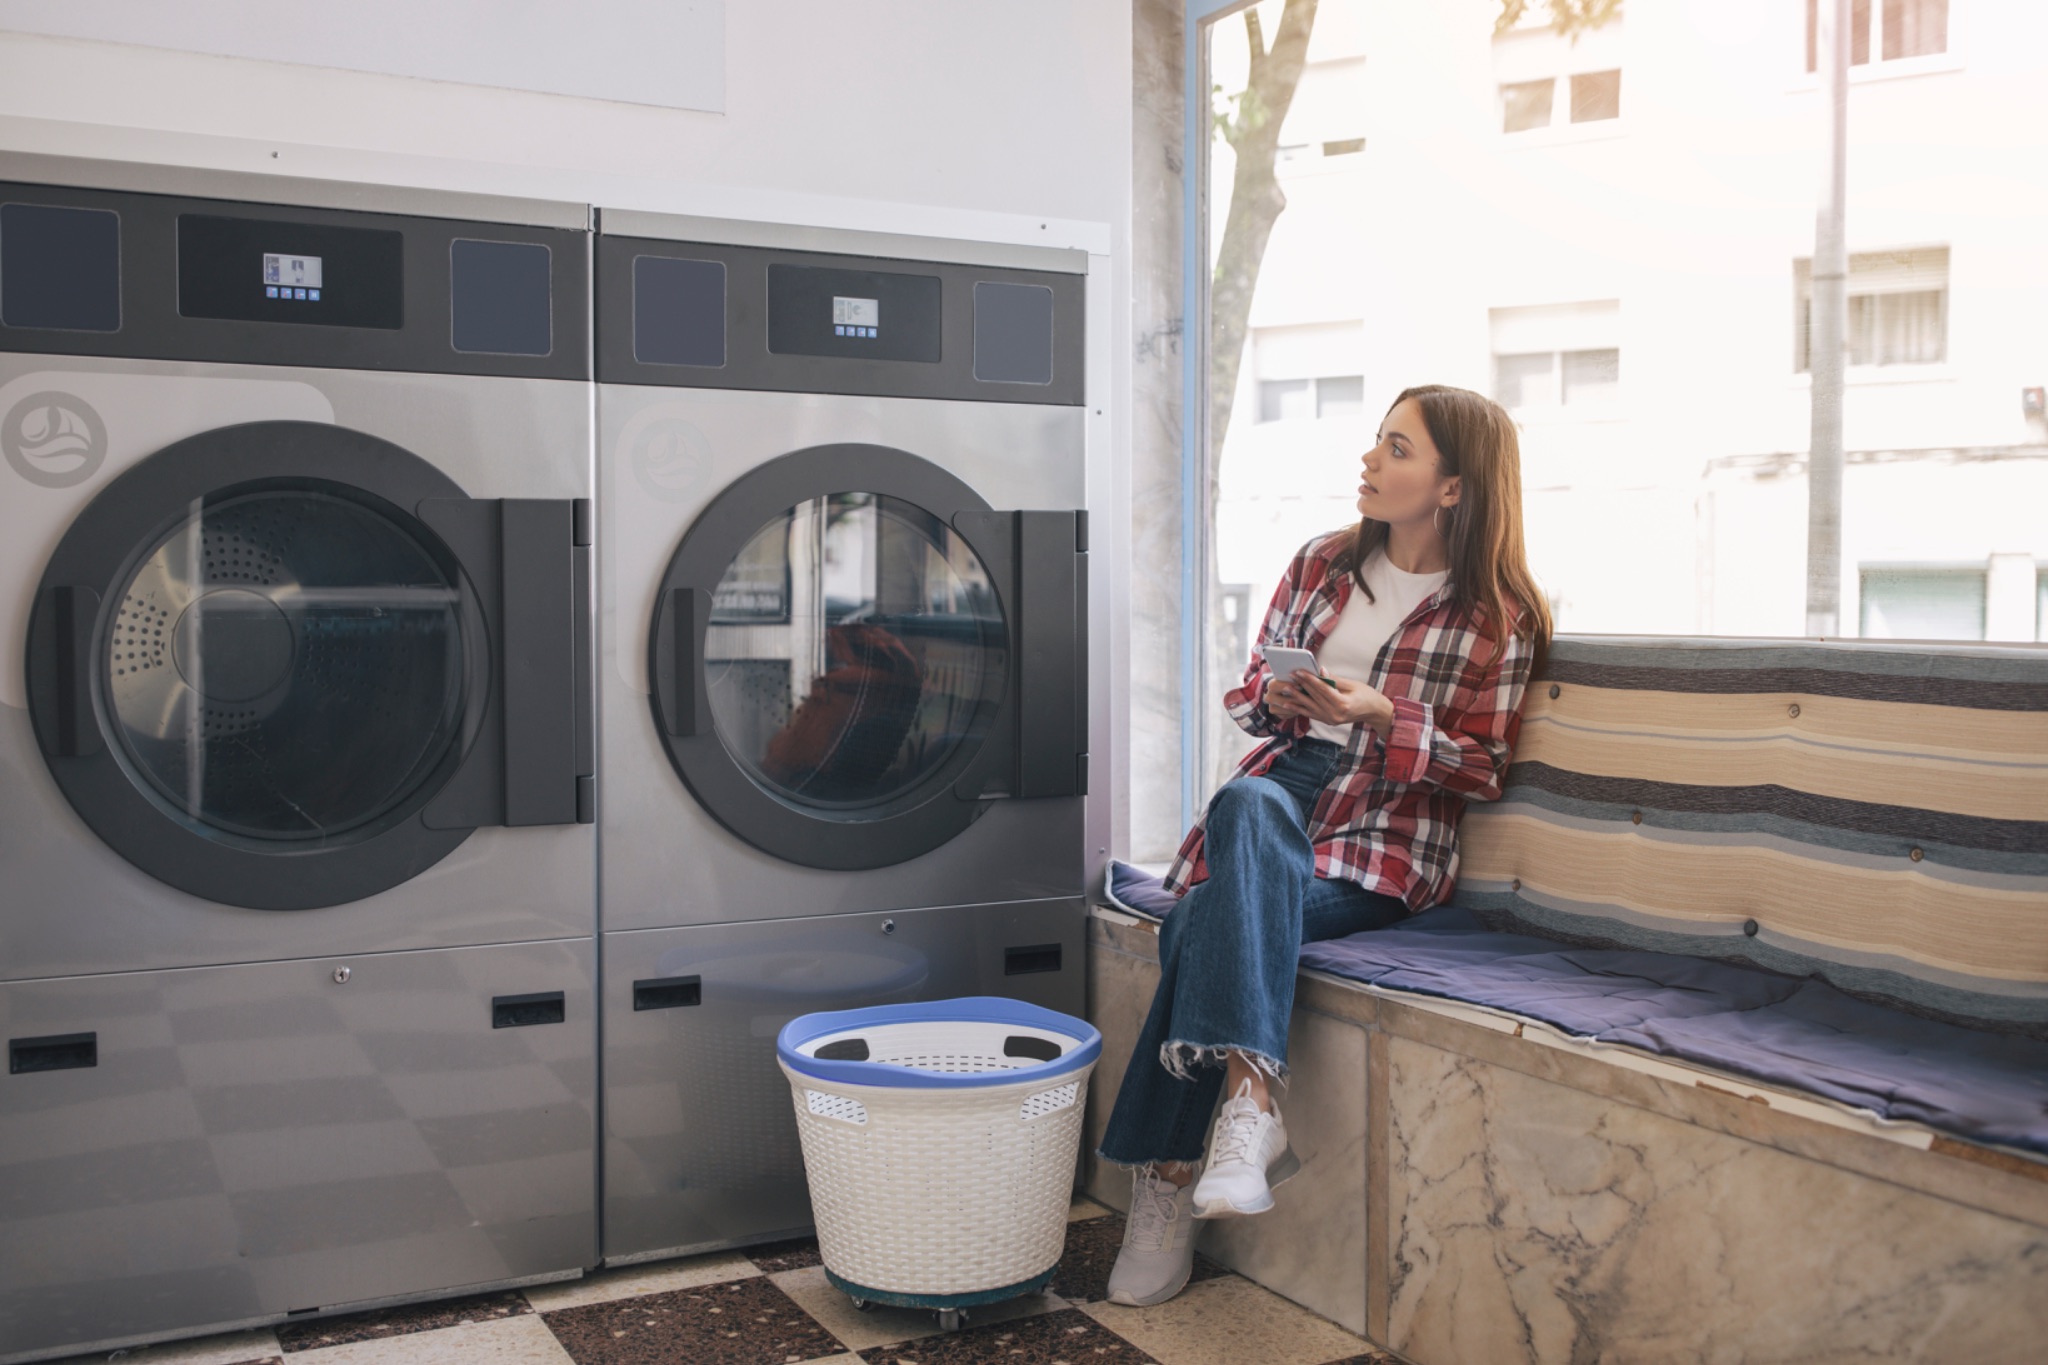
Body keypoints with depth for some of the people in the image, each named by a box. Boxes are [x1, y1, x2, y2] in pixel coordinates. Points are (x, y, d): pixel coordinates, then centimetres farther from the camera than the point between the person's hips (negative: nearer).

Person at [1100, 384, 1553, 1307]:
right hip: (1282, 789, 4)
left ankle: (1168, 1178, -23)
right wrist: (1278, 698, -4)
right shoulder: (1322, 564, 14)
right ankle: (1250, 1101, -36)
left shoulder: (1499, 618, 1)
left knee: (1212, 920, -29)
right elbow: (1247, 700, 19)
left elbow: (1483, 773, 0)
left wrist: (1384, 718, -14)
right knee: (1249, 803, -34)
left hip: (1391, 834, -4)